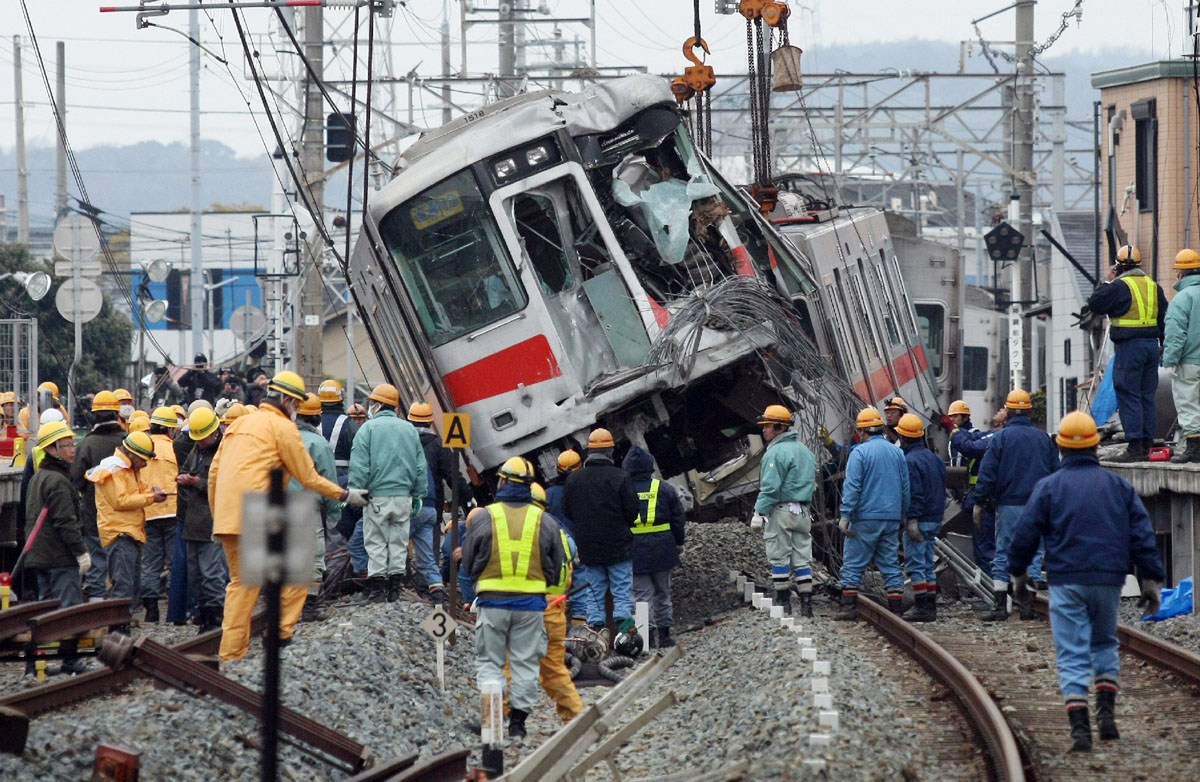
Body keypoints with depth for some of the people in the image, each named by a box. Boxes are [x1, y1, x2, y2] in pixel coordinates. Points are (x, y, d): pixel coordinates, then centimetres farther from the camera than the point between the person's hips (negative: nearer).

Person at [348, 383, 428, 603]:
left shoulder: (368, 428, -5)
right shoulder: (409, 430, 9)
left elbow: (359, 466, -9)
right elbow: (421, 467, 11)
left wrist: (356, 492, -5)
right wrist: (418, 495, 16)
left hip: (377, 496, -4)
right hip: (403, 496, 4)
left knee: (376, 543, 3)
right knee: (399, 542, 9)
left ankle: (377, 586, 1)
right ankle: (395, 586, 9)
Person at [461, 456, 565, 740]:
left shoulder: (483, 517, -4)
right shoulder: (545, 522, 1)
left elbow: (468, 564, 4)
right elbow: (555, 570, 8)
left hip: (492, 601, -1)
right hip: (531, 603, 1)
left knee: (488, 662, 7)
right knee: (525, 663, 10)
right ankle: (518, 720, 9)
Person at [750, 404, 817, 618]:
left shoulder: (776, 453, -13)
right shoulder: (805, 450, 15)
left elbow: (770, 487, -19)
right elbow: (812, 484, 19)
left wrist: (759, 512, -16)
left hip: (780, 511, -8)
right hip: (803, 512, 8)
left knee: (779, 558, 0)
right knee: (802, 558, 7)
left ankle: (783, 601, 1)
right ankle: (806, 602, 5)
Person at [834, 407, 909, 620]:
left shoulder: (860, 452, -7)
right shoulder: (896, 453, 11)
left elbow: (852, 487, -13)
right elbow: (905, 488, 16)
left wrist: (845, 515, -12)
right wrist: (903, 515, 22)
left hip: (865, 517, -5)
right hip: (892, 517, 6)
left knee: (853, 562, -1)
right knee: (891, 563, 8)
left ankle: (849, 606, -5)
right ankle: (895, 608, 4)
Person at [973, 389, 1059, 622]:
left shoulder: (1001, 437, -6)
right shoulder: (1043, 438, 6)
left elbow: (987, 472, -7)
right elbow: (1056, 471, 12)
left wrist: (980, 502, 1)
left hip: (1008, 506, -3)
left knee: (1002, 556, 2)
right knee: (1033, 554, 7)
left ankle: (1000, 606, -2)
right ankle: (1028, 605, 4)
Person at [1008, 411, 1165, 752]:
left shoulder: (1049, 487, -2)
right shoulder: (1118, 486, 6)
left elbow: (1025, 533, 0)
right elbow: (1143, 535, 5)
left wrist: (1018, 571, 16)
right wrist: (1152, 579, 9)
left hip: (1066, 582, -2)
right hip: (1108, 580, 2)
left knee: (1072, 654, -2)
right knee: (1105, 644, 23)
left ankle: (1079, 726, -12)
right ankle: (1106, 713, 12)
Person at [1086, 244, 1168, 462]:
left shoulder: (1119, 286, -10)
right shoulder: (1153, 285, 11)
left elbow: (1094, 304, -5)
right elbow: (1164, 317, 15)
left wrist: (1107, 282, 5)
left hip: (1129, 346, -7)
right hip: (1151, 345, 7)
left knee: (1128, 397, -6)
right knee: (1146, 397, 11)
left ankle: (1135, 448, -12)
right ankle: (1146, 446, 12)